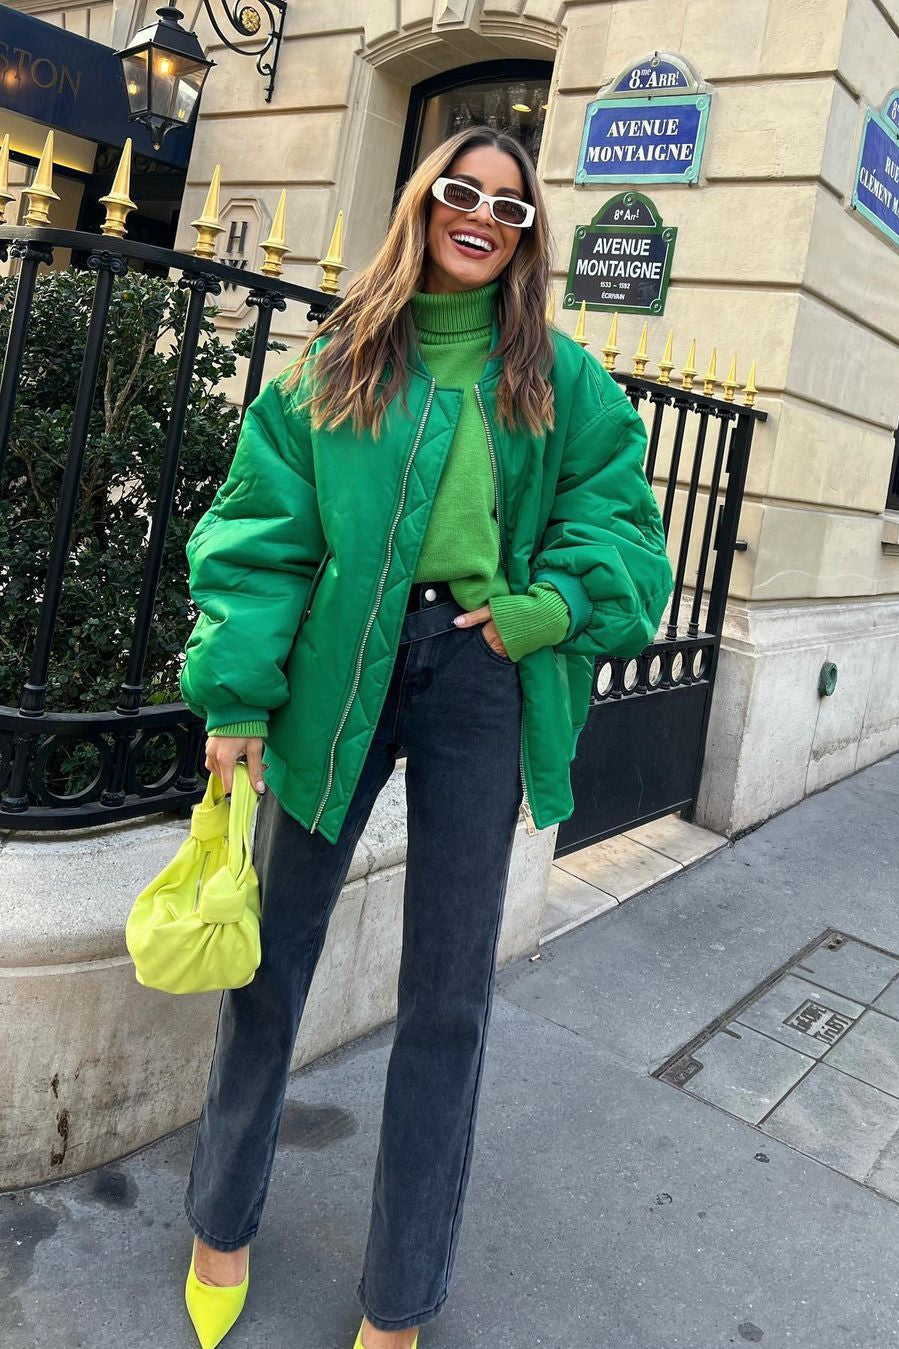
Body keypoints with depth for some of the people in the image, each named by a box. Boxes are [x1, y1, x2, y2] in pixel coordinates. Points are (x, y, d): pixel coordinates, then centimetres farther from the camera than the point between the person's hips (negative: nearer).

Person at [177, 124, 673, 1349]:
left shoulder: (557, 377, 10)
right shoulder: (337, 359, 8)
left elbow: (617, 510, 8)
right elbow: (263, 528, 1)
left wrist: (547, 605, -11)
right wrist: (237, 694, -8)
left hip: (482, 673, 0)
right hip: (339, 662, 1)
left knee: (449, 992, 6)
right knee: (272, 953, 10)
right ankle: (224, 1221, 37)